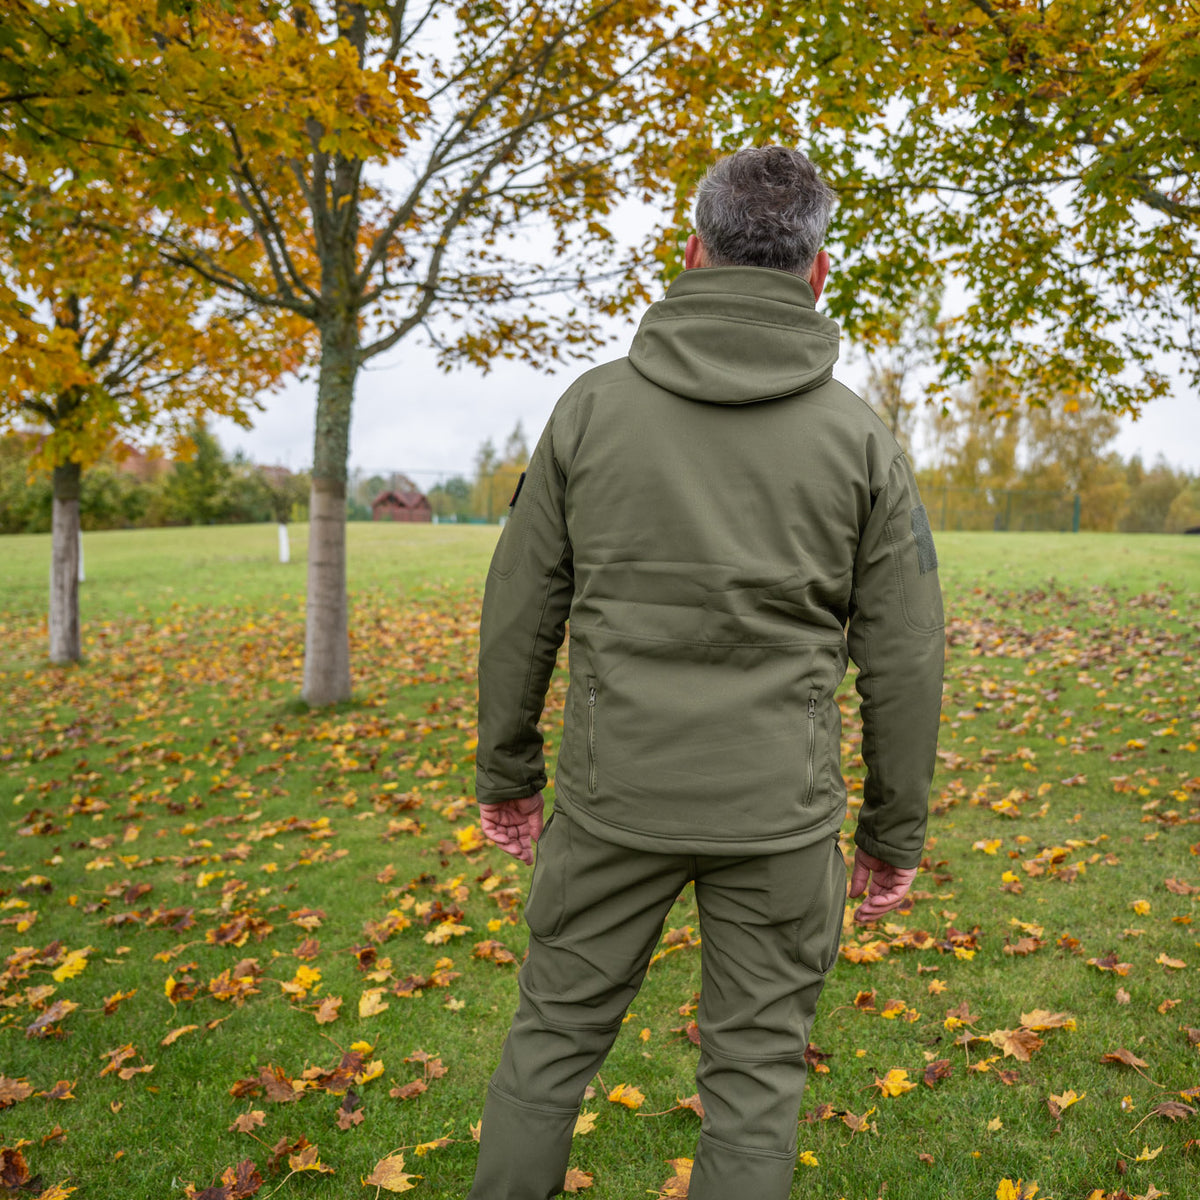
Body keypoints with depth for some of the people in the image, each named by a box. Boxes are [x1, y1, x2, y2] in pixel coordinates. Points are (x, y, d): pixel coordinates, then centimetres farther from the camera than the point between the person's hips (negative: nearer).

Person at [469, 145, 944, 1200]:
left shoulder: (593, 405, -2)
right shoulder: (861, 440, -3)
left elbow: (521, 611, 1)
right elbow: (904, 660, -1)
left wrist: (505, 771, 12)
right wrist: (896, 832, 10)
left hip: (615, 797, 1)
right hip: (777, 814, 0)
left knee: (554, 1035, 19)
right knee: (756, 1073, 15)